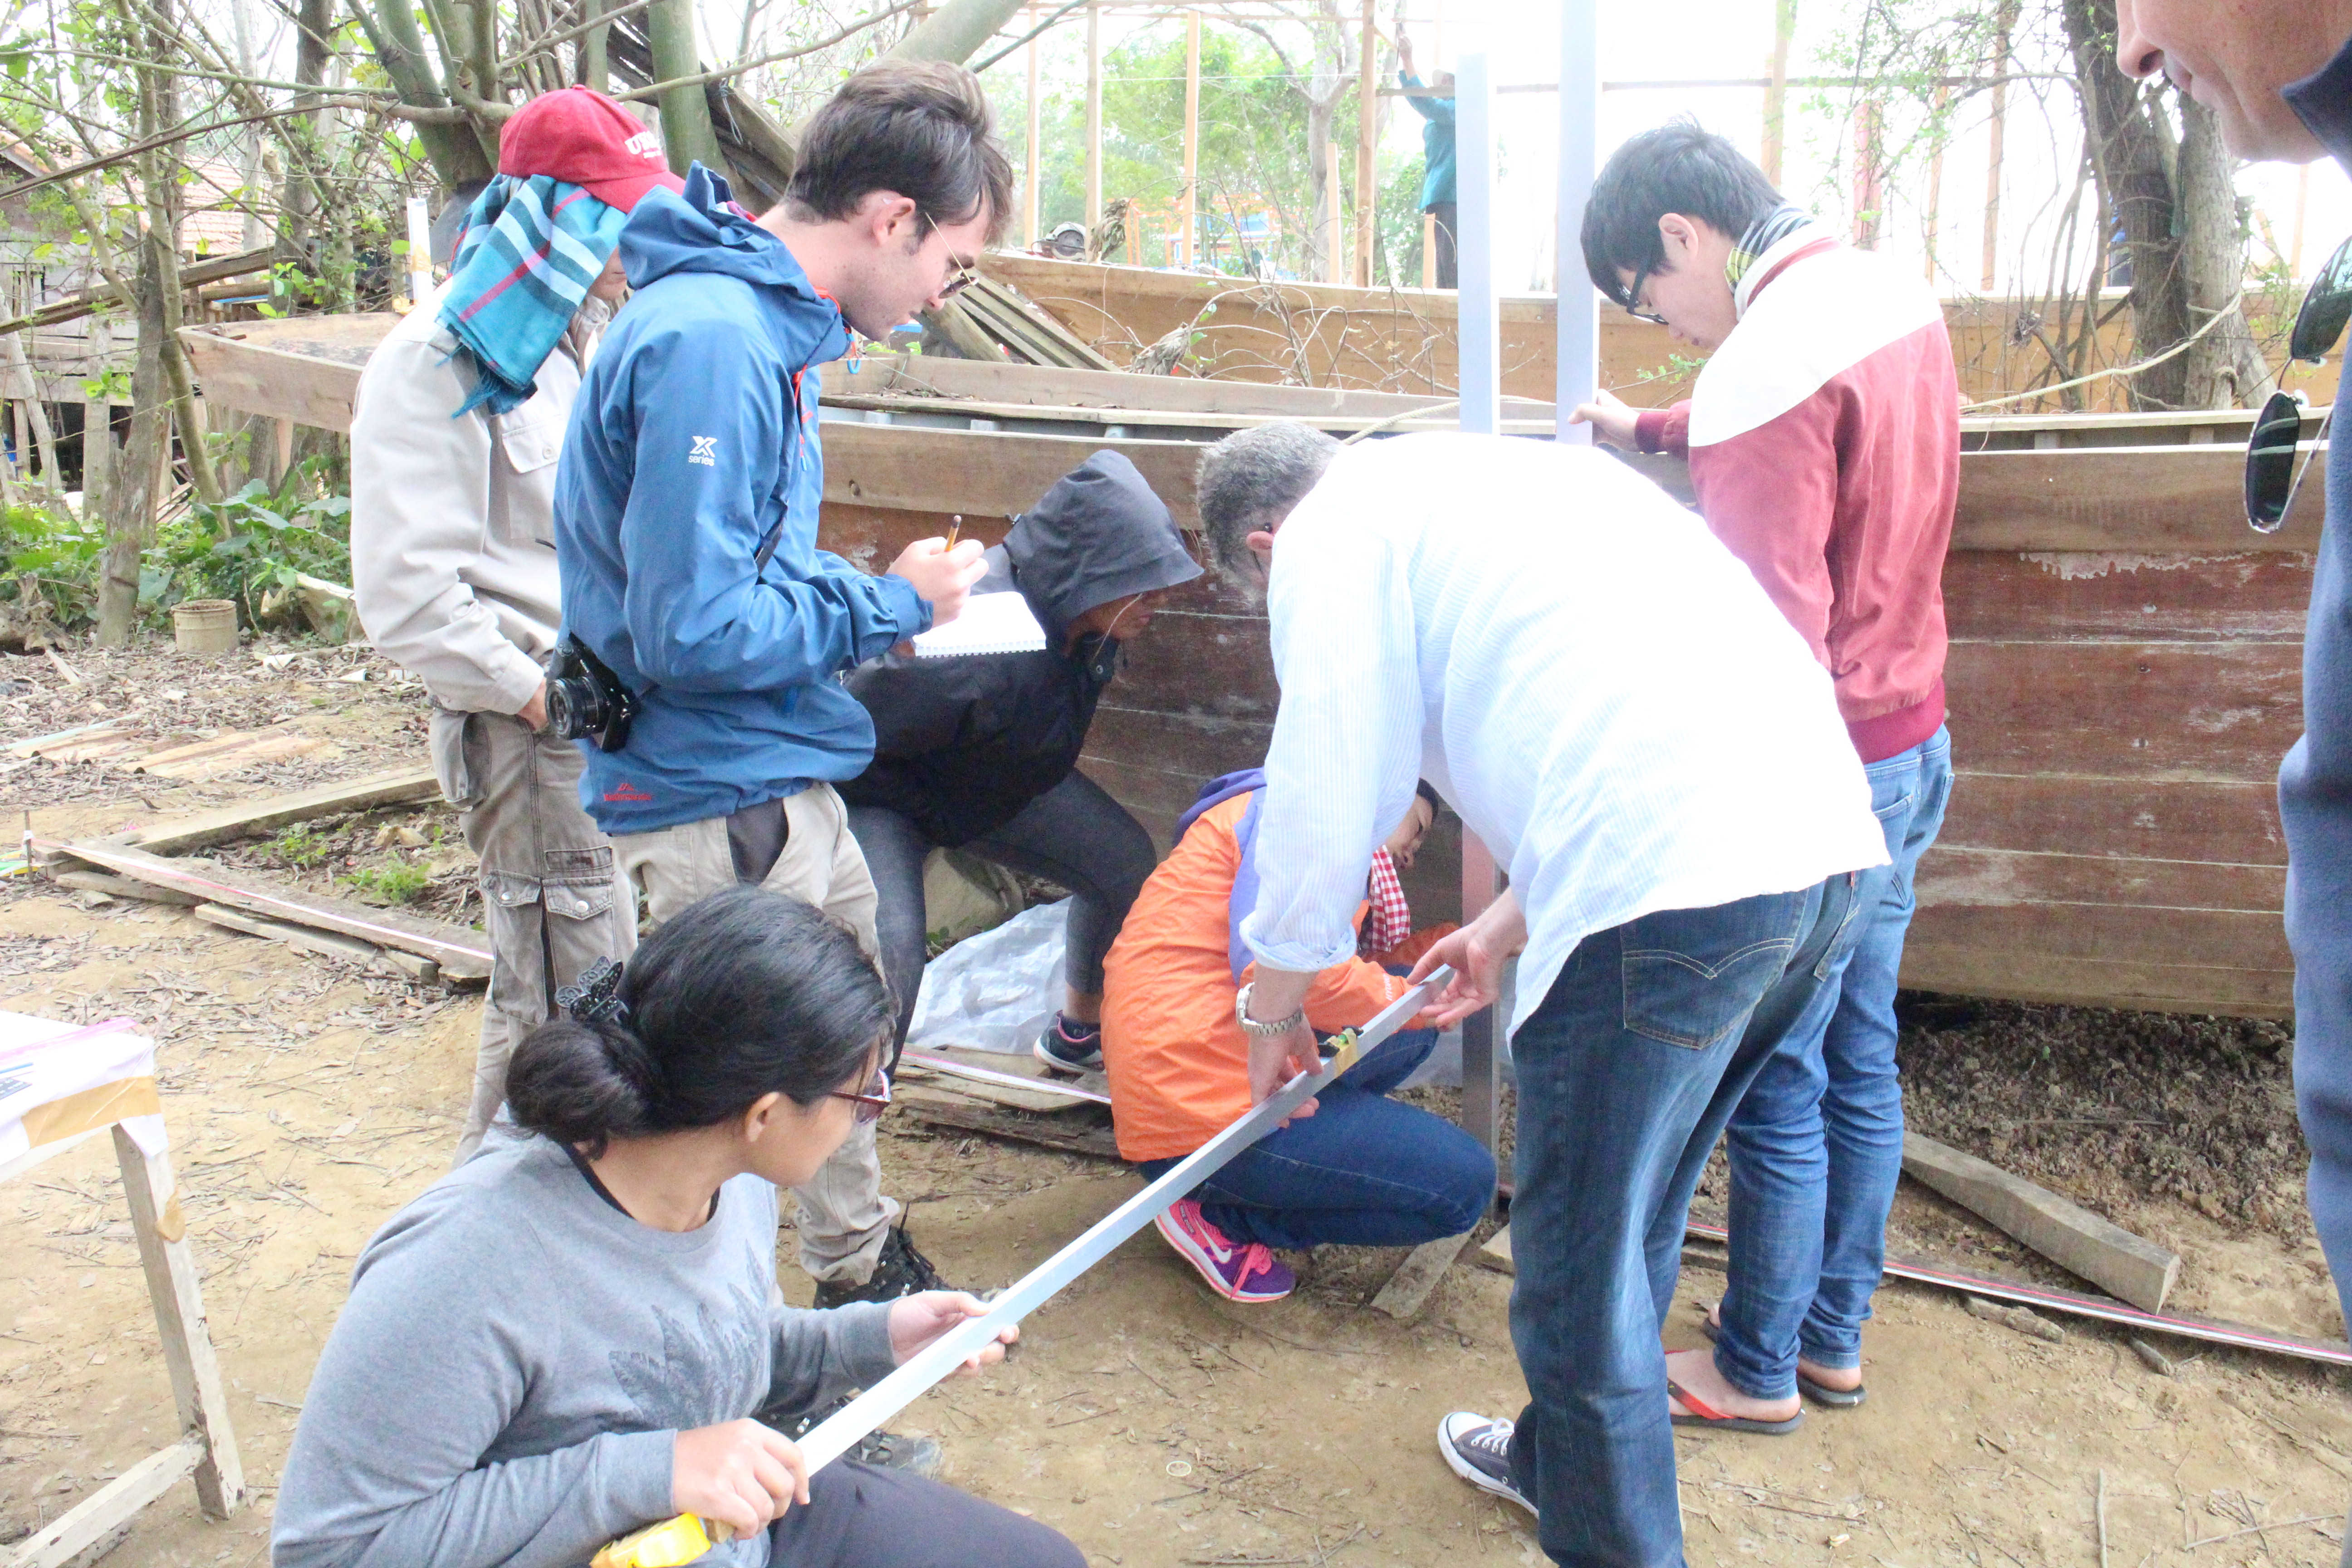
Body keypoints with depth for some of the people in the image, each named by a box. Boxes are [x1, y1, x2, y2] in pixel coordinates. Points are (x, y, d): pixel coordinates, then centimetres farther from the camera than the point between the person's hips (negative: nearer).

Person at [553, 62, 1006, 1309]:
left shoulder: (768, 323, 8)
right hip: (717, 799, -10)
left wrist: (890, 593, 4)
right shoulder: (711, 344, -24)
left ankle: (862, 1272, 45)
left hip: (784, 781, 11)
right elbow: (692, 632, -27)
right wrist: (887, 607, -15)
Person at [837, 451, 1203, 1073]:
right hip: (881, 791, -8)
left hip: (998, 778, 8)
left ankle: (1080, 1031, 26)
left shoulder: (1079, 613, -15)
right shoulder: (975, 654, -42)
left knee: (1125, 859, 3)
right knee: (890, 957, -28)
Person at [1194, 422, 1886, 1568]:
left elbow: (1326, 795, -1)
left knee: (1584, 1271, 8)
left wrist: (1273, 1006, 16)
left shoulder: (1332, 530, 4)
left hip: (1672, 884, -10)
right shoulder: (1494, 472, 29)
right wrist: (1507, 931, 41)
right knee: (1630, 1225, 27)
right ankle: (1556, 1456, 46)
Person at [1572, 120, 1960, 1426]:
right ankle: (1835, 1341, 33)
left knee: (1778, 1092, 5)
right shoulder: (1891, 296, 6)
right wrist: (1651, 430, 37)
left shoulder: (1773, 364, -22)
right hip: (1910, 749, 9)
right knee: (1860, 1064, 18)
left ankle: (1759, 1368, 22)